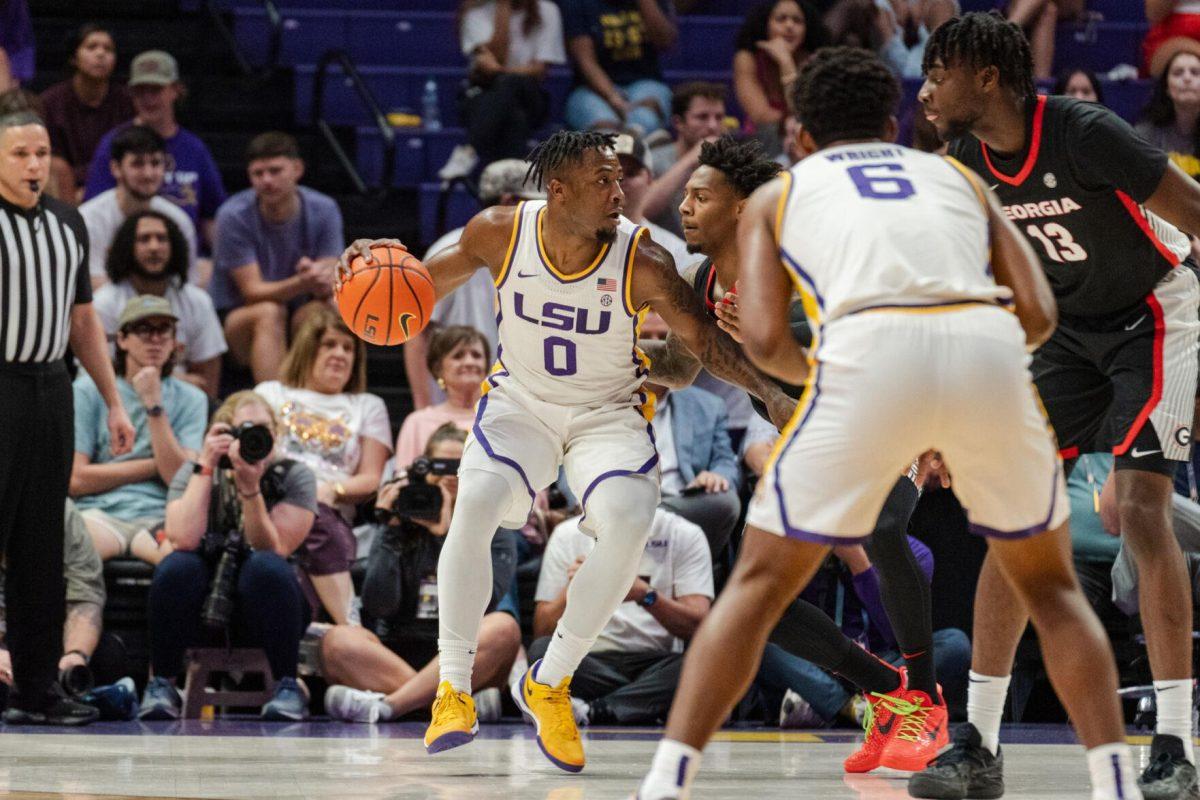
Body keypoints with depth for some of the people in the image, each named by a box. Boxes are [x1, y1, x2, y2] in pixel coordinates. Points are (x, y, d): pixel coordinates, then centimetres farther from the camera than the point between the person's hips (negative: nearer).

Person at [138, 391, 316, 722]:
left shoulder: (294, 477, -6)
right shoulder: (195, 472, -4)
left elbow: (273, 551, -18)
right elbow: (184, 539, -23)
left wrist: (250, 488, -28)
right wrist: (206, 468, -22)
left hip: (264, 605, -1)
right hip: (203, 607, 1)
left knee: (266, 568, -33)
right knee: (176, 567, -31)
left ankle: (287, 687, -22)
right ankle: (161, 685, -15)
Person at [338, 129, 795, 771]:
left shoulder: (642, 264, -21)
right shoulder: (501, 234, -16)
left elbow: (704, 340, -11)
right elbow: (426, 283, 3)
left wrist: (769, 393, -25)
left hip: (608, 411, -1)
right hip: (520, 400, 1)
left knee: (628, 521, -26)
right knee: (476, 502, -26)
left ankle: (550, 684, -6)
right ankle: (453, 689, -13)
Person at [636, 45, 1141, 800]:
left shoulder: (776, 196, 27)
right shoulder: (961, 178, 33)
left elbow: (765, 339, 12)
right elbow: (1038, 313, 19)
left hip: (869, 350, -2)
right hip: (990, 348, 2)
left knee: (760, 582, 13)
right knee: (1049, 581, 22)